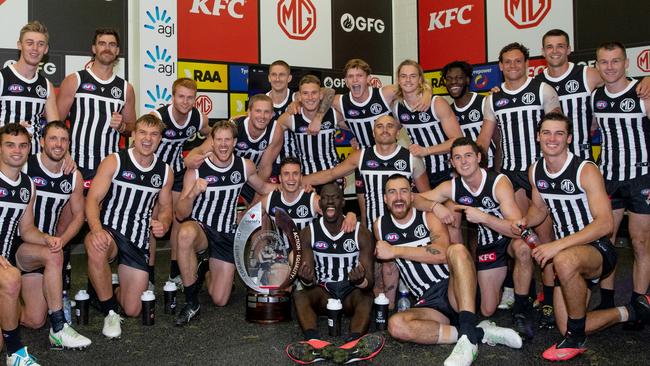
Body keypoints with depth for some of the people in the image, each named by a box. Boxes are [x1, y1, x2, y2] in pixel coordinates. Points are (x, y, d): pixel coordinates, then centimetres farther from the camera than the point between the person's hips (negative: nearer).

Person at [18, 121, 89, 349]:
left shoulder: (73, 177, 3)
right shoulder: (23, 167, -11)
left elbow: (79, 214, 11)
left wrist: (61, 240, -8)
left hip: (44, 249, 5)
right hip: (13, 245, -4)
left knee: (35, 321, -1)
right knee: (53, 255, -37)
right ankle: (59, 330, -28)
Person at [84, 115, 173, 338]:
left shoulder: (165, 172, 8)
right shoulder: (114, 162, -5)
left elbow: (165, 207, 18)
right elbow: (92, 199, -12)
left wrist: (163, 224, -6)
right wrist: (96, 230, -32)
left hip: (139, 242, 3)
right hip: (108, 232, -3)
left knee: (132, 310, 1)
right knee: (96, 247, -42)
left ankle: (108, 292, 41)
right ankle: (110, 312, -18)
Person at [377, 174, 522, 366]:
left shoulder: (429, 217, 1)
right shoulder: (380, 226, 10)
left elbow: (442, 253, -18)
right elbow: (385, 261, 25)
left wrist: (396, 251, -18)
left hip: (453, 290, -2)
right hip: (428, 304, 2)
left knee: (457, 250, -31)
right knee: (395, 325, -31)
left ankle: (468, 336, -38)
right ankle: (480, 333, -26)